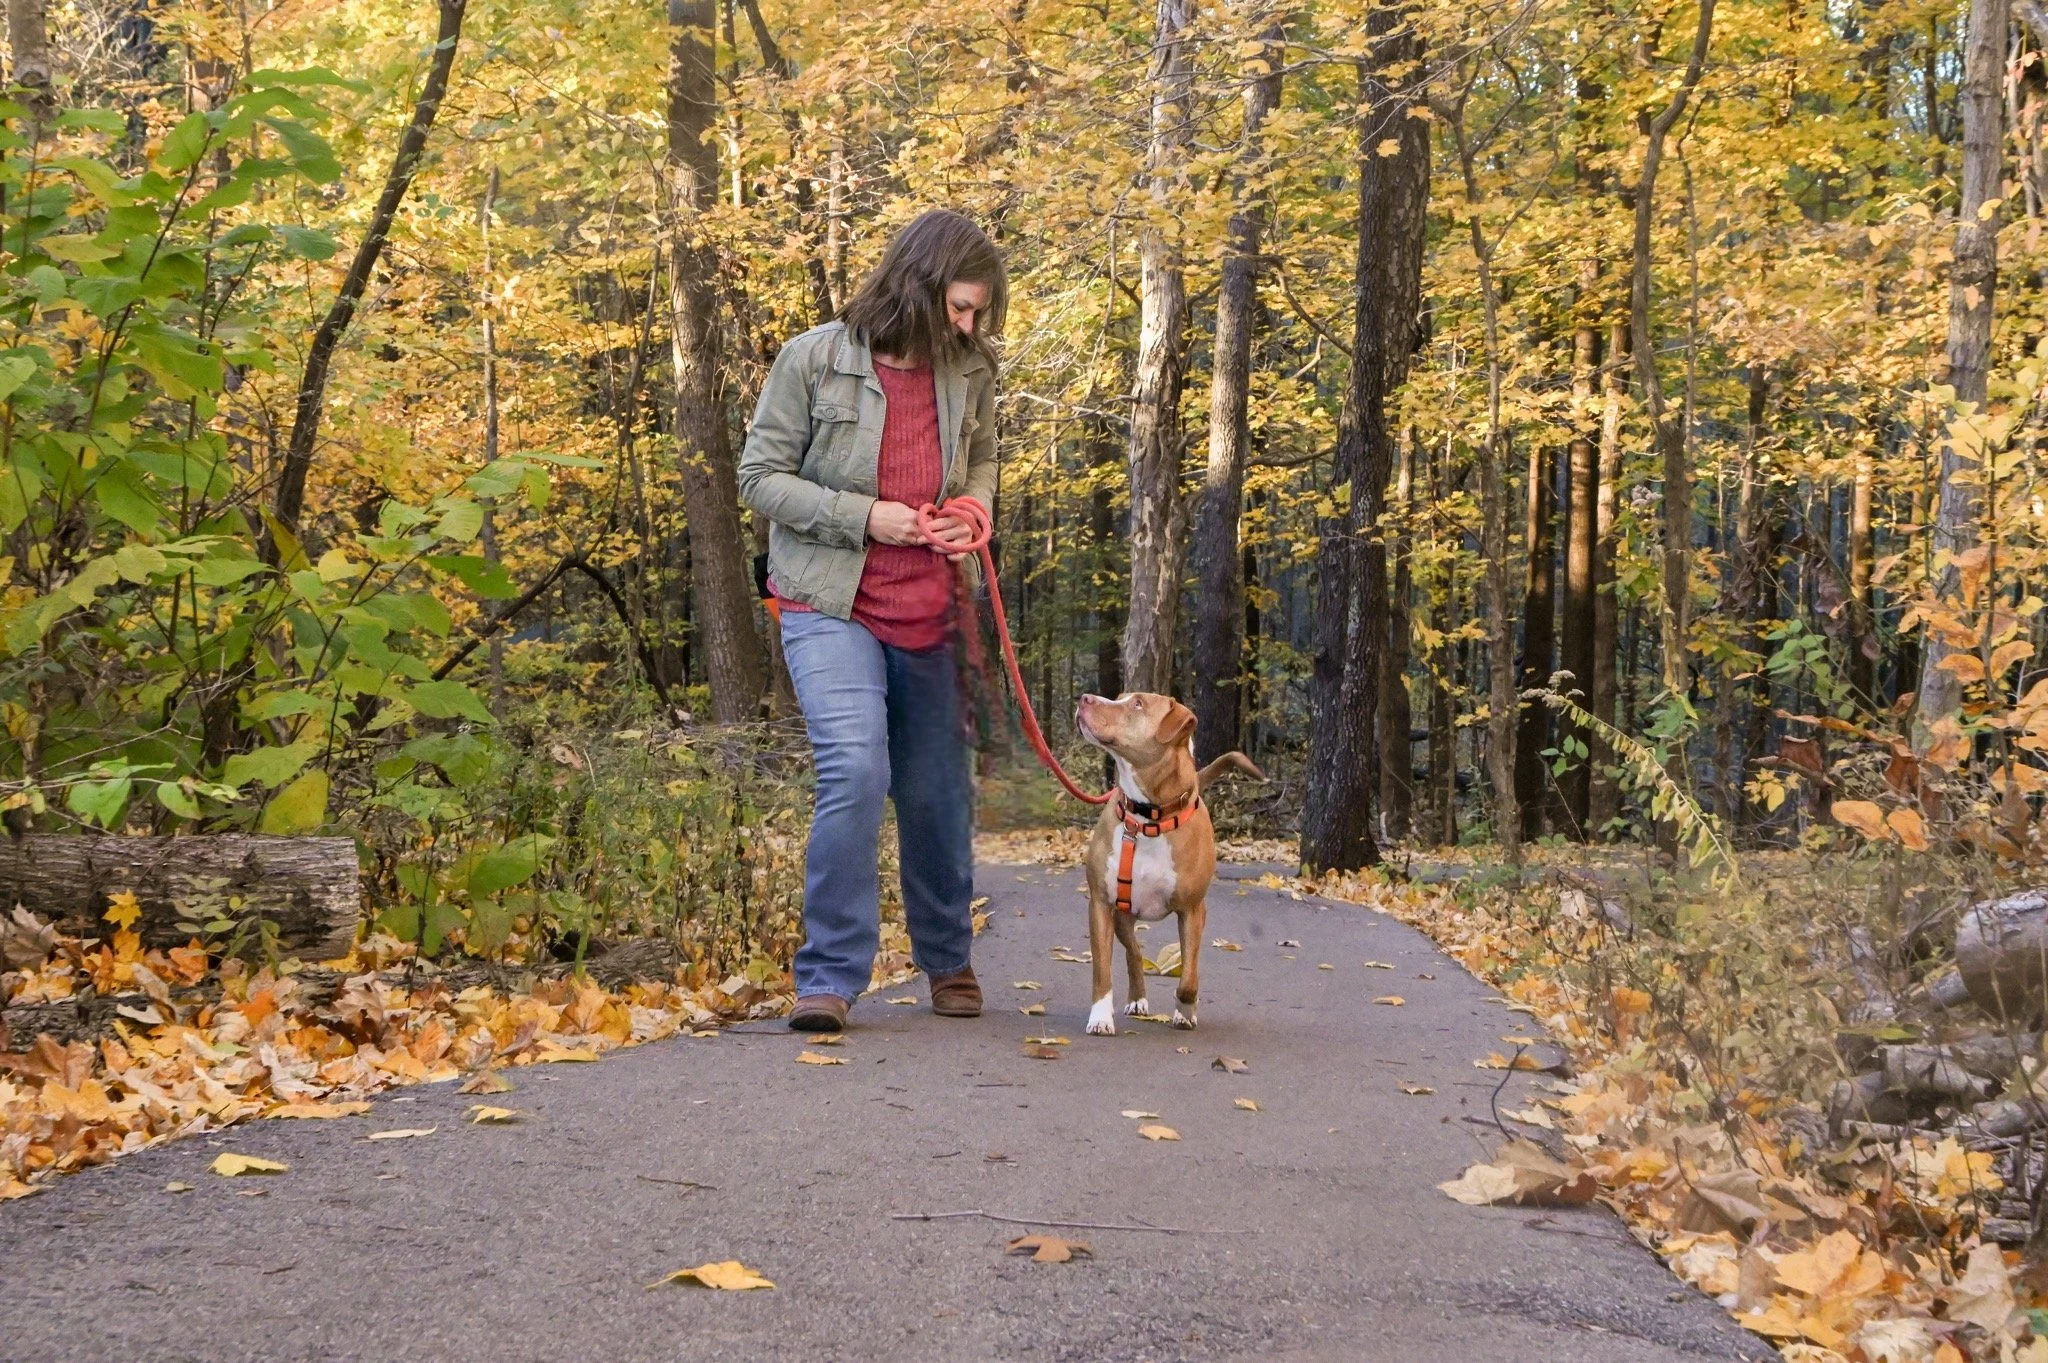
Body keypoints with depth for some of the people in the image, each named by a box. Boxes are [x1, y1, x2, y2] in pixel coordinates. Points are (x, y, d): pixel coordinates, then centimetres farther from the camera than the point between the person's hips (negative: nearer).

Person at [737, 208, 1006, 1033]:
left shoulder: (970, 373, 4)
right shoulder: (815, 360, -8)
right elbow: (760, 477, -5)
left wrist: (974, 509, 0)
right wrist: (862, 516, -16)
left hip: (928, 616, 4)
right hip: (831, 606, -4)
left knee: (936, 793, 12)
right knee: (854, 771, -21)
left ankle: (948, 961, 33)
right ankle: (830, 976, -12)